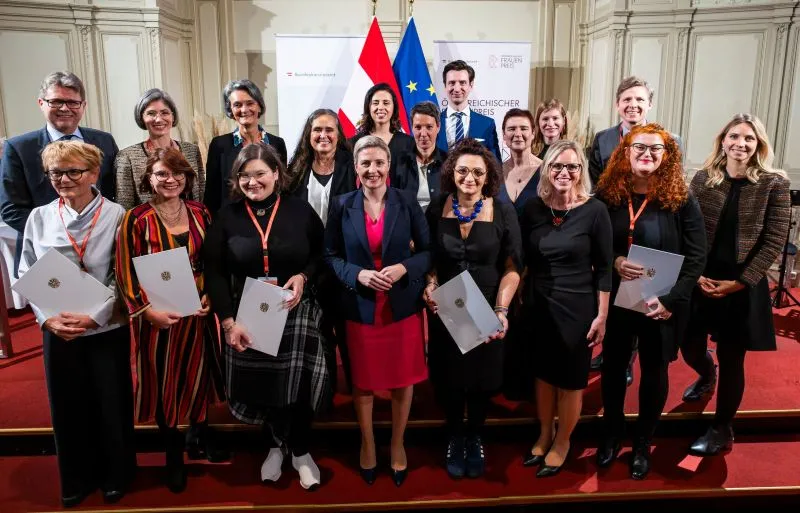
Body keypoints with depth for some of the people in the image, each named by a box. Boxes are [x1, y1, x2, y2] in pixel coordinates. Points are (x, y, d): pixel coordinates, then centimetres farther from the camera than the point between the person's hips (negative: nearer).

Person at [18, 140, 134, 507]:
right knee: (67, 406, 14)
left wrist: (93, 316, -19)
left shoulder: (116, 216, -8)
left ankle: (116, 475, 33)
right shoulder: (39, 218, 1)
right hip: (57, 330, 3)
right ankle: (78, 478, 36)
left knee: (111, 404, 10)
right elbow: (27, 276, 3)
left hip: (108, 328, -2)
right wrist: (47, 318, -11)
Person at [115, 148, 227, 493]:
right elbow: (126, 273, -10)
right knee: (164, 380, 9)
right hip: (158, 316, -3)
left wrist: (210, 297, -6)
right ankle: (173, 453, 29)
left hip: (198, 311, 3)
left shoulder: (200, 214, 2)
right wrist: (147, 310, -19)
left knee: (198, 373, 16)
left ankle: (199, 435, 40)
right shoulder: (136, 219, -9)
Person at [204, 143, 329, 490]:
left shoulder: (300, 210, -3)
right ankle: (275, 446, 36)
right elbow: (214, 273, -5)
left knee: (298, 384, -2)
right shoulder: (227, 217, -1)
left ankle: (301, 451, 23)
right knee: (261, 387, 10)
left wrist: (304, 276, -16)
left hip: (296, 314, -1)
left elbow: (323, 254, 4)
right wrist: (228, 321, -13)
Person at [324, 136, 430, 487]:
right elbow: (331, 256, 0)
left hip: (403, 306, 0)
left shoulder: (408, 203, -3)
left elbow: (428, 250, -1)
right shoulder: (342, 206, -3)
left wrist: (404, 268, -18)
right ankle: (367, 444, 37)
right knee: (363, 381, 14)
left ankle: (397, 444, 35)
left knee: (403, 380, 12)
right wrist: (358, 274, -17)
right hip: (360, 307, 0)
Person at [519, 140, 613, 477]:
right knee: (543, 373, 17)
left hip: (577, 308, -3)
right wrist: (521, 301, 7)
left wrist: (602, 315, -8)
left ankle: (562, 443, 33)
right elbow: (524, 260, 6)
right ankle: (544, 435, 39)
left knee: (571, 379, 12)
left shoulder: (595, 210, -12)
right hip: (538, 305, 3)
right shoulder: (533, 208, -2)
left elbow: (604, 268, -7)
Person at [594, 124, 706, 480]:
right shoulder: (607, 195, -5)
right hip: (615, 300, 2)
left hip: (661, 305, -1)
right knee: (613, 365, 14)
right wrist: (613, 261, -18)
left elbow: (696, 258, -9)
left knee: (654, 370, 13)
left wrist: (671, 299, -18)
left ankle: (643, 444, 34)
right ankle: (612, 434, 37)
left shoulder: (681, 200, -9)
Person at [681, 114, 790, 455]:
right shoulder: (703, 179, 0)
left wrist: (740, 282, -13)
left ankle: (722, 430, 26)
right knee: (690, 347, 12)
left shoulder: (774, 184, -6)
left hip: (744, 285, -2)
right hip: (701, 281, 3)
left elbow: (774, 241, -8)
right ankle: (707, 376, 50)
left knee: (731, 359, 6)